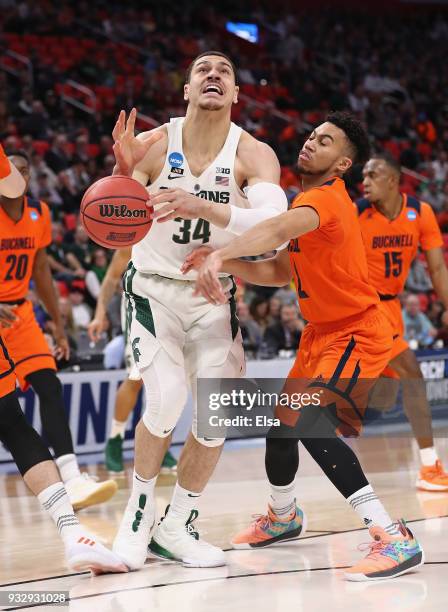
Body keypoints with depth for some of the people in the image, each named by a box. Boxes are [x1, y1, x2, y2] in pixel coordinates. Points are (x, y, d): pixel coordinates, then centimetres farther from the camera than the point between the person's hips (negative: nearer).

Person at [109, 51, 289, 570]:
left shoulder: (253, 155, -14)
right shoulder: (154, 145, -14)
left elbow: (275, 224, -33)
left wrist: (202, 207, -49)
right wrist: (122, 171, -36)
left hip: (214, 295, 2)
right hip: (152, 288, -2)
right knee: (166, 399, -20)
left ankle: (176, 528, 16)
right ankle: (137, 516, 1)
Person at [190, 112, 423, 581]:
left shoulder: (325, 198, -21)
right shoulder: (314, 199, 11)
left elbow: (281, 228, -44)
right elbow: (281, 271, 12)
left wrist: (220, 254, -60)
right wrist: (225, 264, -4)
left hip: (357, 335, -10)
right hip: (322, 332, 10)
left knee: (310, 422, -28)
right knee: (282, 421, 21)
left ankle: (395, 540, -29)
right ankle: (282, 517, 49)